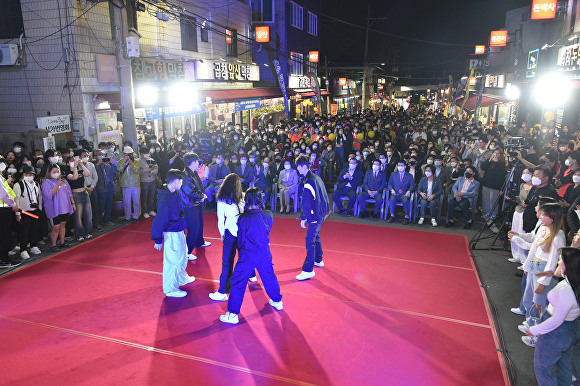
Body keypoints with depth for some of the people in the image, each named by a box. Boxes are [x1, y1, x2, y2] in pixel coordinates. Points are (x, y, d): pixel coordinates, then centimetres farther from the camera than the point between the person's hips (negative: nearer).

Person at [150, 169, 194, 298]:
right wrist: (158, 240, -19)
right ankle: (170, 289, 19)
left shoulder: (177, 192, 1)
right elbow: (159, 220, -23)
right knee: (172, 260, 3)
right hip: (171, 233, -9)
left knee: (182, 254, 25)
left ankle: (181, 277, 48)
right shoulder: (165, 199, -26)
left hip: (180, 231, 9)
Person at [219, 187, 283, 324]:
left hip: (248, 255, -4)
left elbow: (240, 239, -5)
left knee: (238, 282, 5)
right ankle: (277, 301, 43)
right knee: (269, 277, 25)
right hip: (265, 253, 4)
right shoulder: (269, 215, -7)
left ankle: (233, 314, 10)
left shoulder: (243, 219, -16)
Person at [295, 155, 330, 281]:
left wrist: (303, 218, -13)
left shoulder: (309, 182, -21)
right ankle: (318, 261, 40)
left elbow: (307, 203, -22)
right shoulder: (317, 178, 9)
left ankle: (308, 270, -6)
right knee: (316, 237, 24)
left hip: (315, 216, -10)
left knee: (310, 241, -8)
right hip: (322, 213, 10)